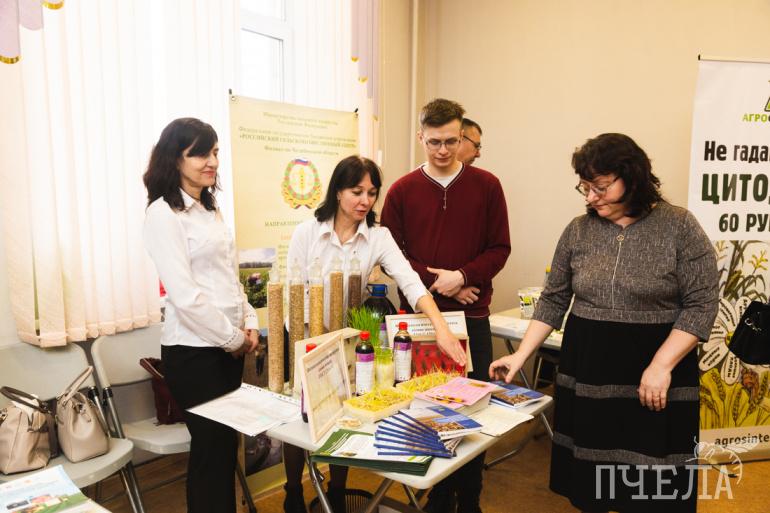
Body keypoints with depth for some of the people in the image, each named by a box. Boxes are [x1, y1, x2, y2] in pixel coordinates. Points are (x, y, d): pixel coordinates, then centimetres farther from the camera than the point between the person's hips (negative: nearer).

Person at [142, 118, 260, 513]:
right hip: (194, 351, -7)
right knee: (213, 447, 5)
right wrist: (233, 338, -12)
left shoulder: (210, 209, 12)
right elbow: (185, 295, -20)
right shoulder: (164, 214, -14)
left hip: (228, 346, 8)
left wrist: (249, 324, 4)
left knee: (224, 443, 17)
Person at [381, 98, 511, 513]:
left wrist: (463, 276, -14)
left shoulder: (486, 185, 3)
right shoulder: (402, 190, 3)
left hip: (472, 316, 0)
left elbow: (499, 248, 2)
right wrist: (434, 281, -11)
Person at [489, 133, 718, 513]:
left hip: (656, 371, -2)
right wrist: (521, 355, -1)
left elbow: (701, 305, -8)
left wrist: (661, 366, -16)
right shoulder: (578, 230, 2)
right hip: (586, 368, 3)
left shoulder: (680, 226, -7)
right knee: (588, 476, 12)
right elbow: (552, 301, 5)